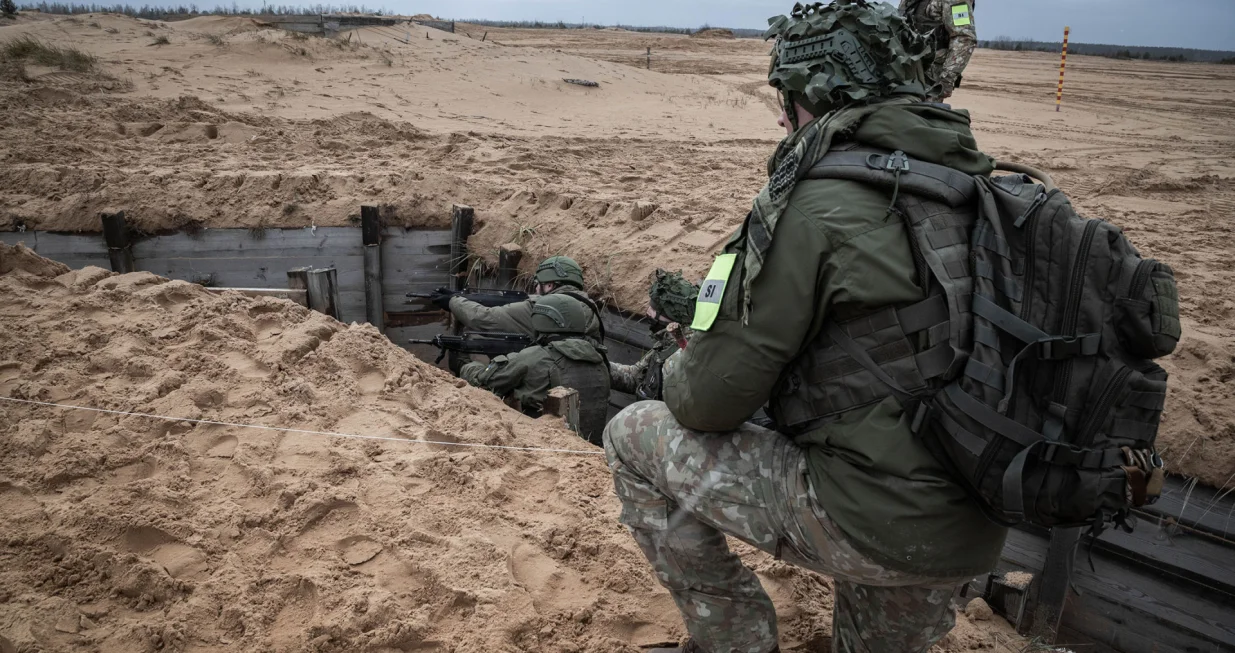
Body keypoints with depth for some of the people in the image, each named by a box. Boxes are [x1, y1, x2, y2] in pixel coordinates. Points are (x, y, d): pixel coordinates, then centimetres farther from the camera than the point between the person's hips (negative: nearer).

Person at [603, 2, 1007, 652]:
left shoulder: (812, 204, -18)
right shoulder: (972, 183, 6)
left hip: (872, 522, -7)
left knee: (634, 438, 4)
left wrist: (680, 373, 8)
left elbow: (710, 400, -16)